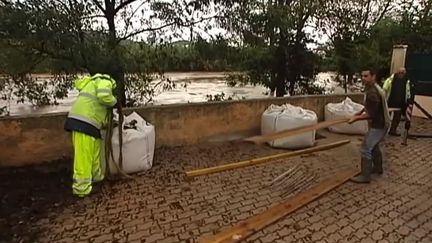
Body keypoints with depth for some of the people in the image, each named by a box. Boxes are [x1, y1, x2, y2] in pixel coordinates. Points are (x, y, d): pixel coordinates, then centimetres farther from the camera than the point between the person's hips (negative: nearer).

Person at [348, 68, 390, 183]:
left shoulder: (372, 93, -27)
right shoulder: (373, 88, 7)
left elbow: (372, 114, -27)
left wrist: (356, 118, -19)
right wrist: (360, 112, 17)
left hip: (378, 125, -11)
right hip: (380, 123, 11)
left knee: (365, 149, -7)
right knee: (374, 146, 25)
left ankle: (365, 176, 1)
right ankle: (378, 168, 41)